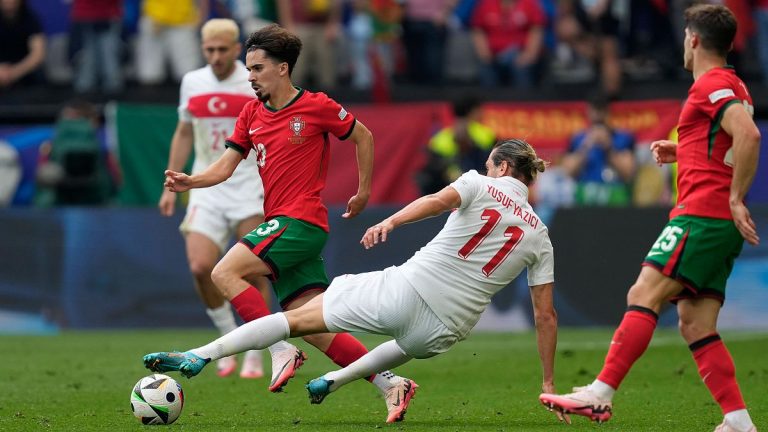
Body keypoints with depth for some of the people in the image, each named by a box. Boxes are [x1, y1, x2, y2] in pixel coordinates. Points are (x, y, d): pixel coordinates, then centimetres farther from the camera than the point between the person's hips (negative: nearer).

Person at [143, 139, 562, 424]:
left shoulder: (480, 184, 4)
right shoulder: (539, 237, 12)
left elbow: (440, 199, -20)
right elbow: (545, 316, 11)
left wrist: (390, 221, -36)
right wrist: (548, 385, 16)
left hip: (408, 290, -3)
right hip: (445, 329, 3)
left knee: (299, 318, 4)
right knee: (412, 344, 42)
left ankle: (200, 354, -8)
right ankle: (331, 381, 43)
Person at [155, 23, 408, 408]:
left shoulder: (316, 106, -4)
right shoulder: (251, 114, 14)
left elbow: (363, 136, 8)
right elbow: (226, 166, 9)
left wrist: (363, 191, 11)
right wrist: (191, 181, -9)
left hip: (301, 221, -7)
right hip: (279, 224, 7)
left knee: (225, 273, -19)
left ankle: (280, 351, -17)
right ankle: (389, 382, 2)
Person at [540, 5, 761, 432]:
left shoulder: (712, 84, -9)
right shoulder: (730, 85, 22)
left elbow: (749, 136, -25)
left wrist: (735, 198, -22)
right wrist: (682, 151, 24)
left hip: (701, 216, -10)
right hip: (721, 225, 10)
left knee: (644, 296, -14)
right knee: (696, 325, 5)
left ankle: (601, 395, -20)